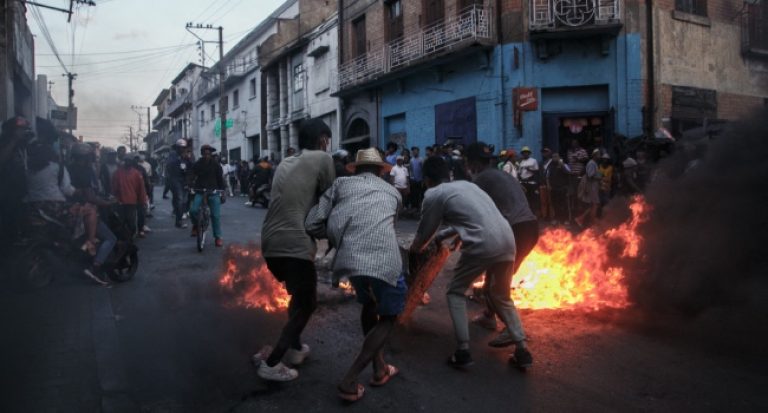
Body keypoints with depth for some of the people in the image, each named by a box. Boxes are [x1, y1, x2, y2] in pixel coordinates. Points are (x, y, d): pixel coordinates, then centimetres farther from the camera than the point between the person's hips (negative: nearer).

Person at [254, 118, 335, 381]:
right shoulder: (322, 159, 0)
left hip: (270, 243, 8)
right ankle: (271, 363, 3)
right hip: (296, 245, -7)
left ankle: (294, 347, 33)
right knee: (306, 304, 7)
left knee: (298, 296, 27)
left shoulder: (285, 163, 20)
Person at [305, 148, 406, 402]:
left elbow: (312, 225, 14)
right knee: (387, 318, 20)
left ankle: (379, 368, 35)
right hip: (385, 260, -1)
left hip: (349, 259, 2)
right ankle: (348, 381, 13)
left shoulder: (342, 183, 22)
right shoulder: (393, 193, 27)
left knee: (369, 304, 31)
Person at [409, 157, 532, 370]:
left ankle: (463, 352, 10)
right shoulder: (465, 184, 27)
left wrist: (413, 250, 36)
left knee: (456, 292, 15)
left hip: (483, 245, -7)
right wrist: (440, 237, 46)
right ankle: (522, 350, 17)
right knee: (501, 297, 24)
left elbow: (424, 231, 16)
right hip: (507, 241, 7)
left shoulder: (433, 195, 5)